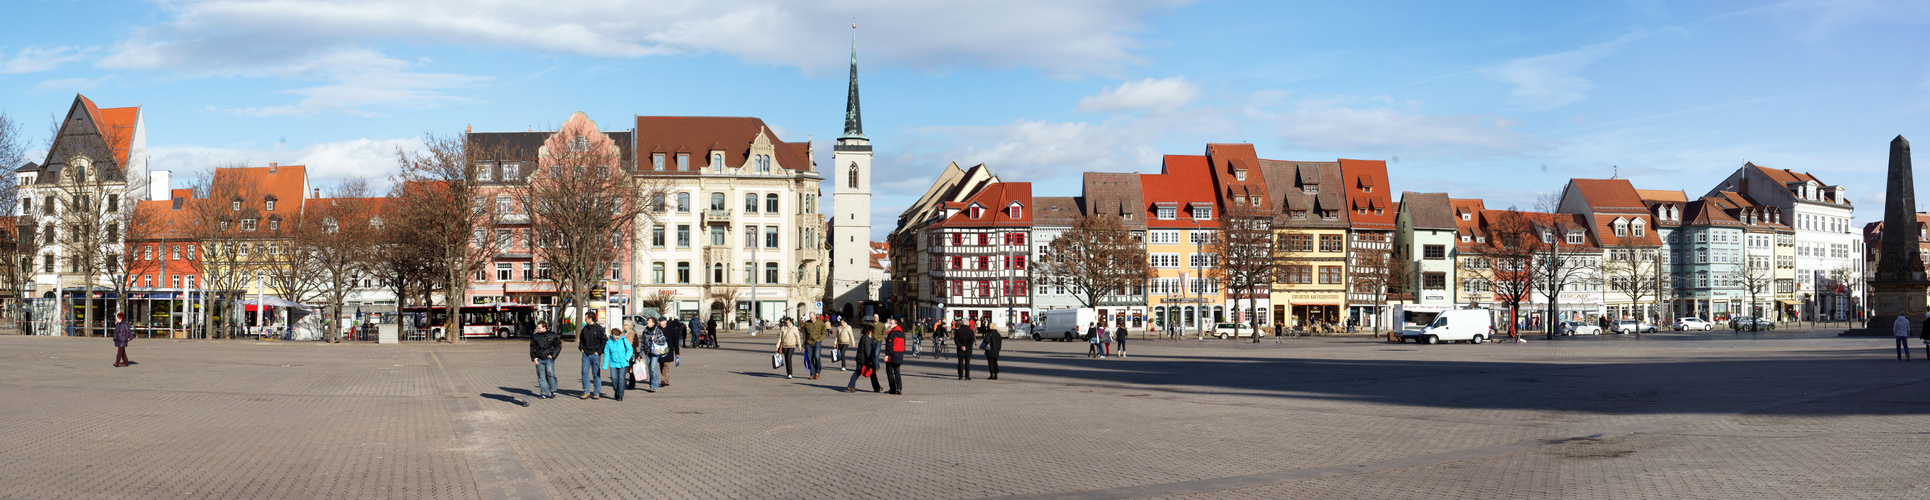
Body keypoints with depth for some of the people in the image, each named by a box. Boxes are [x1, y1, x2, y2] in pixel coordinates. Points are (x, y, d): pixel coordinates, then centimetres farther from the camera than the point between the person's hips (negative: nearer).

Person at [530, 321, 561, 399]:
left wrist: (552, 355, -3)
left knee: (550, 373, -17)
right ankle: (544, 393, 8)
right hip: (539, 359, 3)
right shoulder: (535, 336, 13)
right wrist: (534, 358, 3)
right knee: (541, 376, 2)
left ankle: (553, 391, -2)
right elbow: (532, 348, 16)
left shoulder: (552, 335, 4)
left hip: (549, 358, -3)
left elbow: (558, 346, 7)